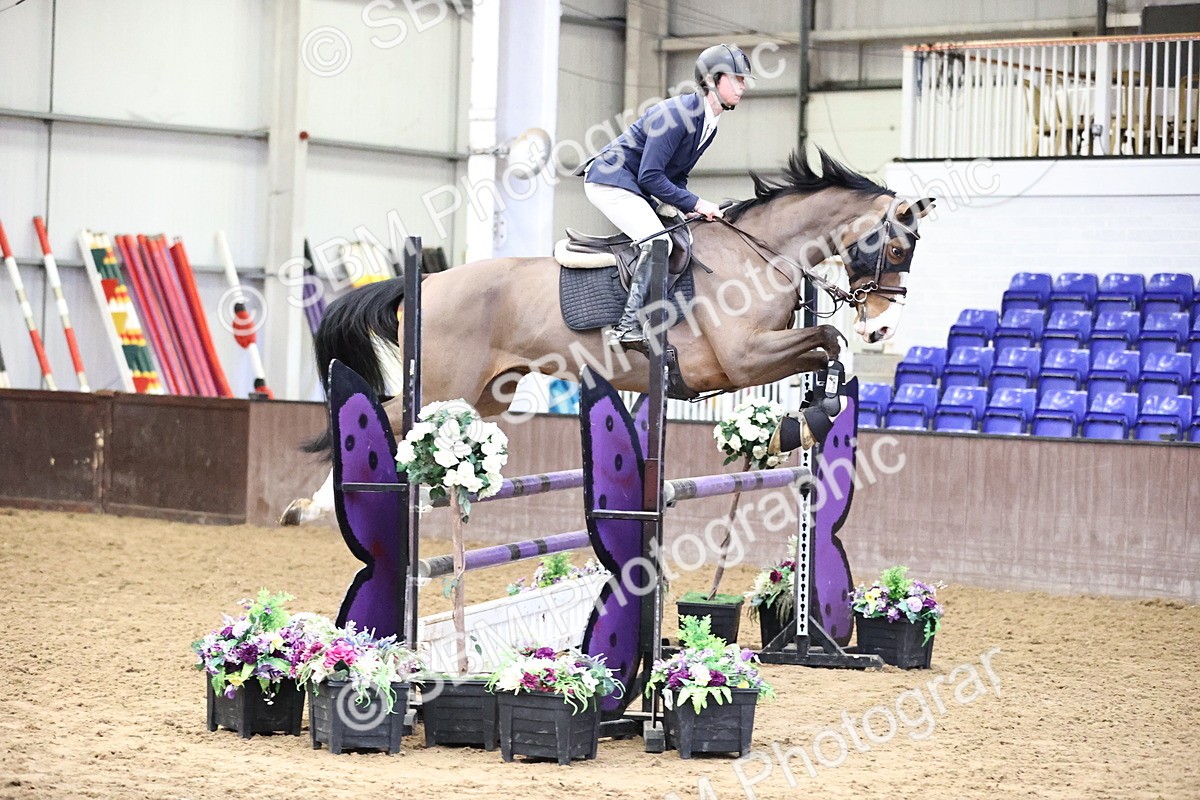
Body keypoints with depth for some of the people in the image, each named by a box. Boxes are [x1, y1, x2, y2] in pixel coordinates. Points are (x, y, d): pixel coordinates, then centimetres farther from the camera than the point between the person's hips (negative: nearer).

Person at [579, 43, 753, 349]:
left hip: (635, 188, 10)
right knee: (658, 242, -26)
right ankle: (629, 327, -30)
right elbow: (650, 177, -24)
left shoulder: (709, 124, 8)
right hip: (610, 182, -10)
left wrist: (689, 208, -4)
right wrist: (695, 203, -21)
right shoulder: (677, 114, -22)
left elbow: (676, 174, 15)